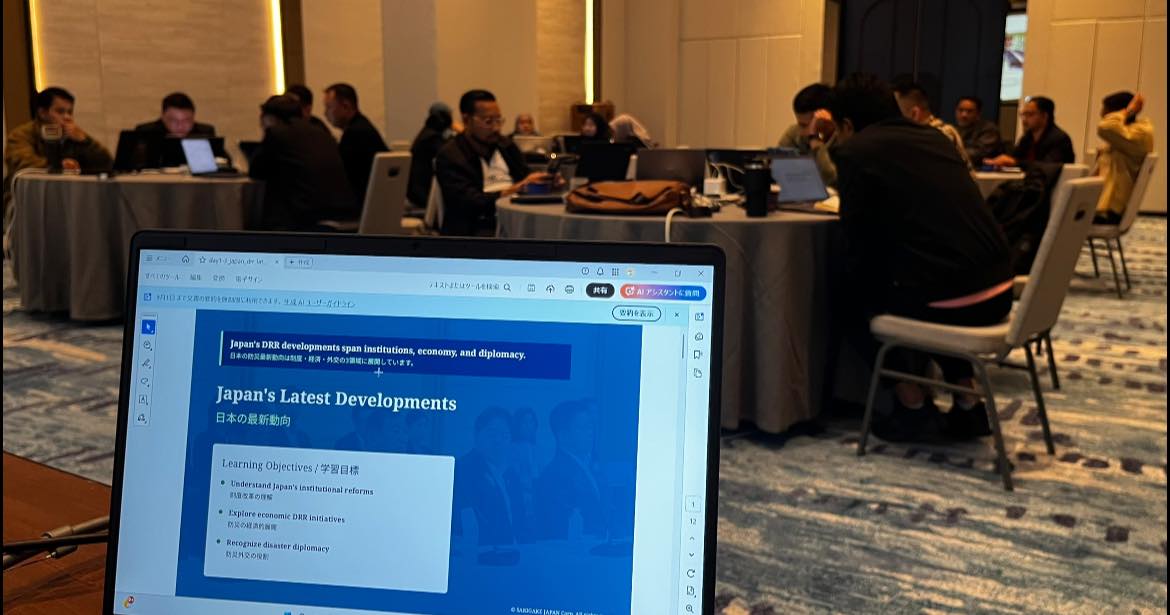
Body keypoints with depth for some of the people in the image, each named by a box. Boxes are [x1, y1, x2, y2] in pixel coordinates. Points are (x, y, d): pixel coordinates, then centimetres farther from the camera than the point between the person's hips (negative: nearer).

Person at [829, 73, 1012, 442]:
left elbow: (860, 244, -1)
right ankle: (967, 402, 29)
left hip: (945, 301, -7)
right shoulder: (934, 138, 18)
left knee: (856, 295, 20)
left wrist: (864, 288, 17)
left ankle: (912, 403, 17)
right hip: (999, 291, 7)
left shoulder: (854, 151, -1)